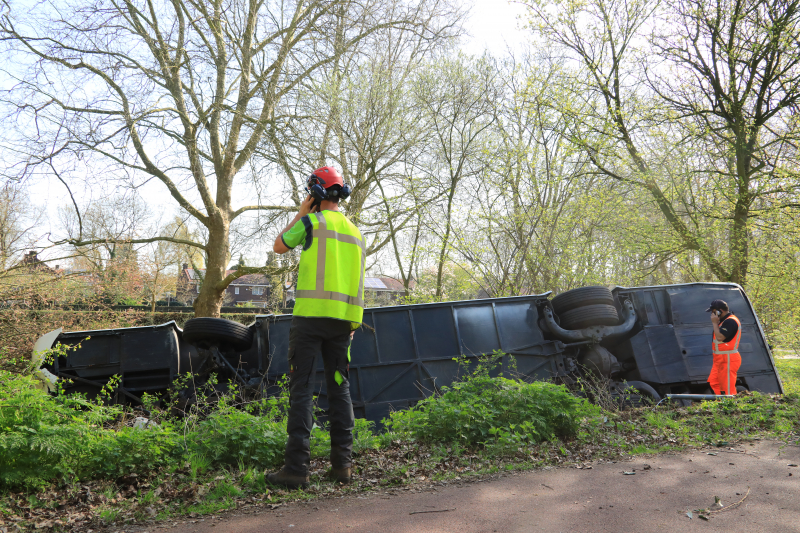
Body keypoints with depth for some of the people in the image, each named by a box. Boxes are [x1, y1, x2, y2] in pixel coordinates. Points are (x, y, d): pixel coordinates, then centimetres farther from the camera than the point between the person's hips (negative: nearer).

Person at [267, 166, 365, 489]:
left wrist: (301, 212, 18)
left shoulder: (313, 221, -2)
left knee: (302, 389, -4)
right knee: (339, 388, 10)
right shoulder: (355, 233, 18)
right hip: (344, 318, 6)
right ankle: (342, 464, 12)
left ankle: (296, 466, -5)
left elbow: (279, 246, 13)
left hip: (311, 313, -6)